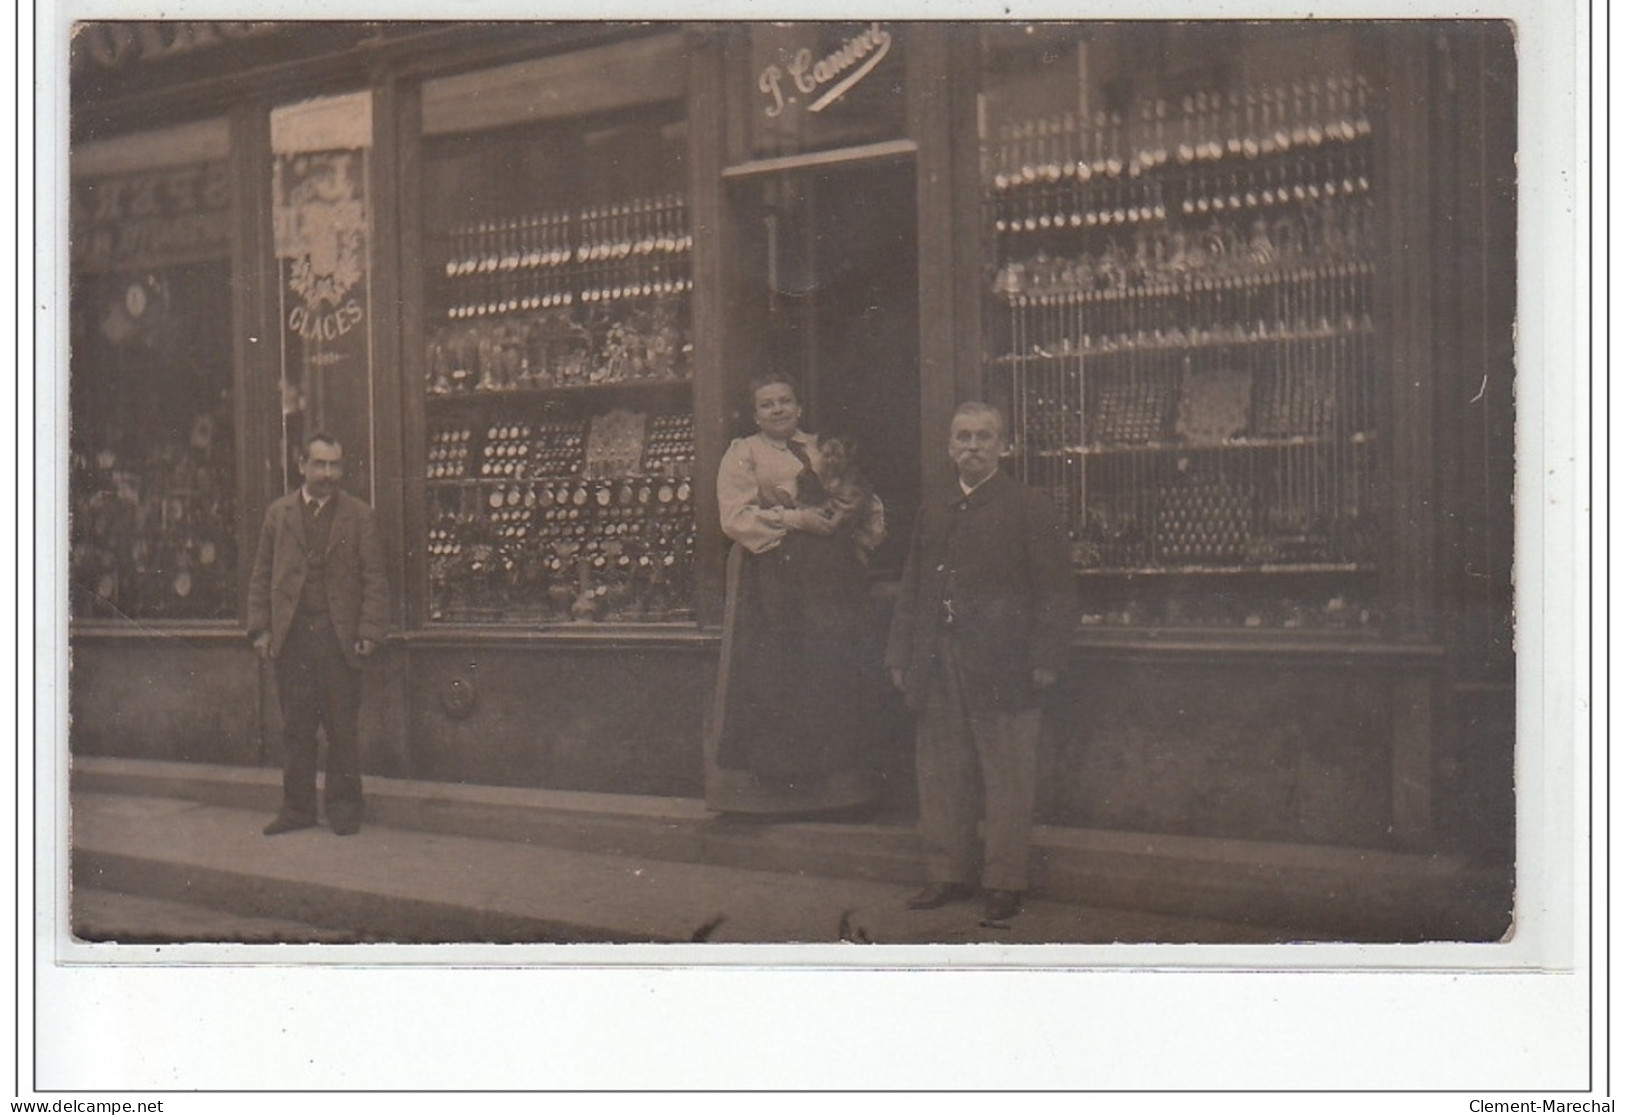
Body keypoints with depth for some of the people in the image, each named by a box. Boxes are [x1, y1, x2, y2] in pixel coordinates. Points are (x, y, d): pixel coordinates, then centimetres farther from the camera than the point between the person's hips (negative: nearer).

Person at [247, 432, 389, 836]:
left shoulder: (359, 515, 4)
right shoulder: (278, 514, 10)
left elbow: (374, 579, 1)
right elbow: (261, 576, 11)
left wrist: (369, 633, -8)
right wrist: (260, 629, 2)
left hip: (340, 638, -2)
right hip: (291, 638, 2)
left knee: (343, 729, 2)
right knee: (295, 728, 6)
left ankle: (344, 807, 13)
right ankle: (297, 807, 15)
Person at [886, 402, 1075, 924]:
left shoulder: (1029, 509, 0)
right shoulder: (932, 509, 15)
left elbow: (1054, 590, -3)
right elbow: (911, 588, 18)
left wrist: (1045, 661, -10)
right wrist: (900, 656, 11)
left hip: (1002, 666, -5)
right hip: (938, 666, 5)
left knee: (1007, 780, 0)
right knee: (939, 774, 10)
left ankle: (1004, 882, 10)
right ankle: (947, 873, 22)